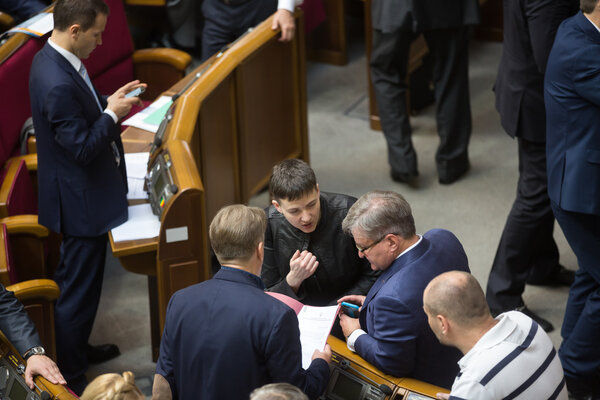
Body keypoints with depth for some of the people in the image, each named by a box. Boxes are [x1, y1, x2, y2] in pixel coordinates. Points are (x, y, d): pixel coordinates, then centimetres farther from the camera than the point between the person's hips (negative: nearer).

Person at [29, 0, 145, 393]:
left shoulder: (52, 59, 1)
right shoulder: (59, 84, -31)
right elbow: (83, 147, -28)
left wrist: (109, 102, 2)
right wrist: (112, 115, -17)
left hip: (78, 194, 10)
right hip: (81, 203, -10)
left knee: (75, 282, 26)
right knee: (78, 289, 3)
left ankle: (77, 348, 44)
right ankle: (70, 378, 15)